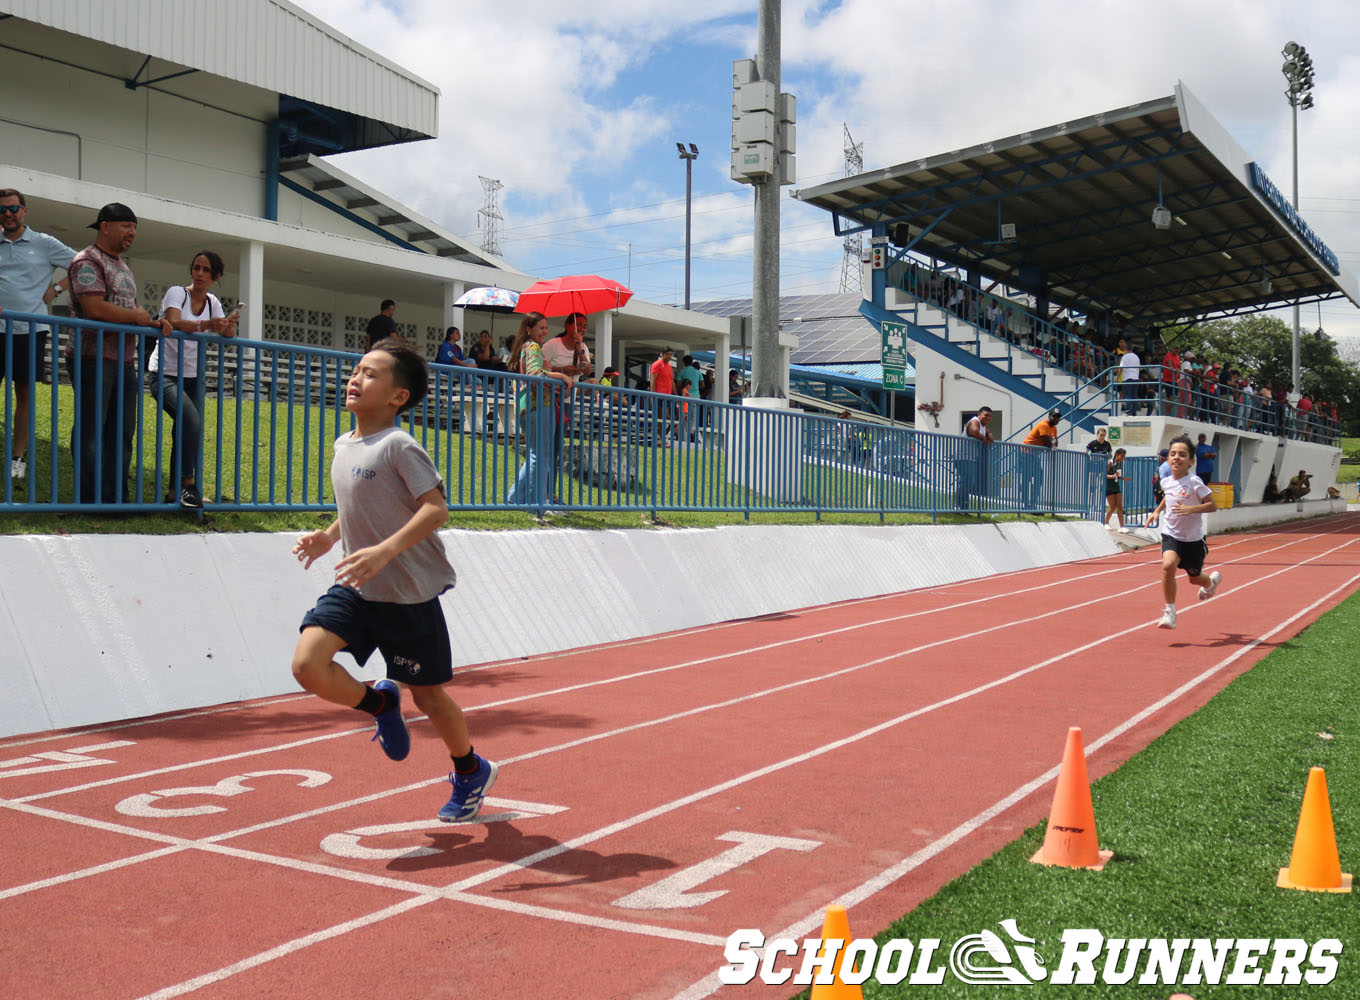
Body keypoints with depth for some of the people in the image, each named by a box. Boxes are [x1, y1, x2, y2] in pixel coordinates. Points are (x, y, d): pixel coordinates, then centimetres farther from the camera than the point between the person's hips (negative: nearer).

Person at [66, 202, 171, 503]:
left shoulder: (122, 265, 20)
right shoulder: (88, 261, -9)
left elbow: (132, 307, 21)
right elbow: (94, 308, -20)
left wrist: (154, 323, 1)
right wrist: (136, 316, -9)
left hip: (125, 360, 9)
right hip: (93, 358, -9)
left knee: (122, 431, 10)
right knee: (91, 431, -4)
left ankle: (115, 498, 15)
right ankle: (91, 500, -1)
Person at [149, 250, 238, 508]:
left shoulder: (212, 302, 9)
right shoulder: (177, 293, -9)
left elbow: (228, 335, 0)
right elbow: (174, 323, -28)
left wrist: (229, 324, -22)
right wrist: (207, 324, -42)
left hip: (193, 377, 6)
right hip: (165, 374, -6)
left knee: (186, 432, -3)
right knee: (191, 419, -26)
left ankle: (176, 491, 6)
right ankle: (188, 483, -19)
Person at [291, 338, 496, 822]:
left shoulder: (399, 446, -15)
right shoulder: (343, 446, 9)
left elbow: (436, 508, -23)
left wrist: (384, 551, -32)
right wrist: (327, 537, 8)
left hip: (408, 594, -6)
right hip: (355, 589, 6)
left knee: (428, 695, 8)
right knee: (307, 664, -15)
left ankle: (470, 771, 35)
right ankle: (380, 702, 15)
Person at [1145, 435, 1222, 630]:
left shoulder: (1194, 482, -16)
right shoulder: (1166, 482, 0)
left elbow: (1212, 505, -17)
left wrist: (1191, 509, -30)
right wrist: (1157, 511, 14)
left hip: (1193, 538, -2)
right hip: (1171, 535, 2)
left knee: (1194, 577, 15)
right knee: (1168, 565, -26)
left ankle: (1212, 580, 56)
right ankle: (1170, 613, -17)